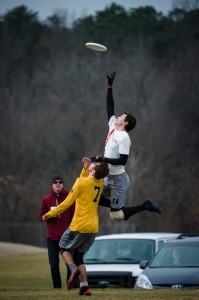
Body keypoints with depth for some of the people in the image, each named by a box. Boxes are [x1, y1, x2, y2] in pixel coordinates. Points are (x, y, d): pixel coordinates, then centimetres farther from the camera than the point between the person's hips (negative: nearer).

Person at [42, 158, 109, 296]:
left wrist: (49, 215, 0)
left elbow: (67, 203, -10)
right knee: (78, 256, 16)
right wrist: (86, 168, 16)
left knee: (64, 247, 16)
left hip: (79, 226, -6)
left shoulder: (81, 182, -13)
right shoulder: (100, 184, 6)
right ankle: (85, 287, 2)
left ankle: (74, 269, -12)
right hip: (94, 227, 6)